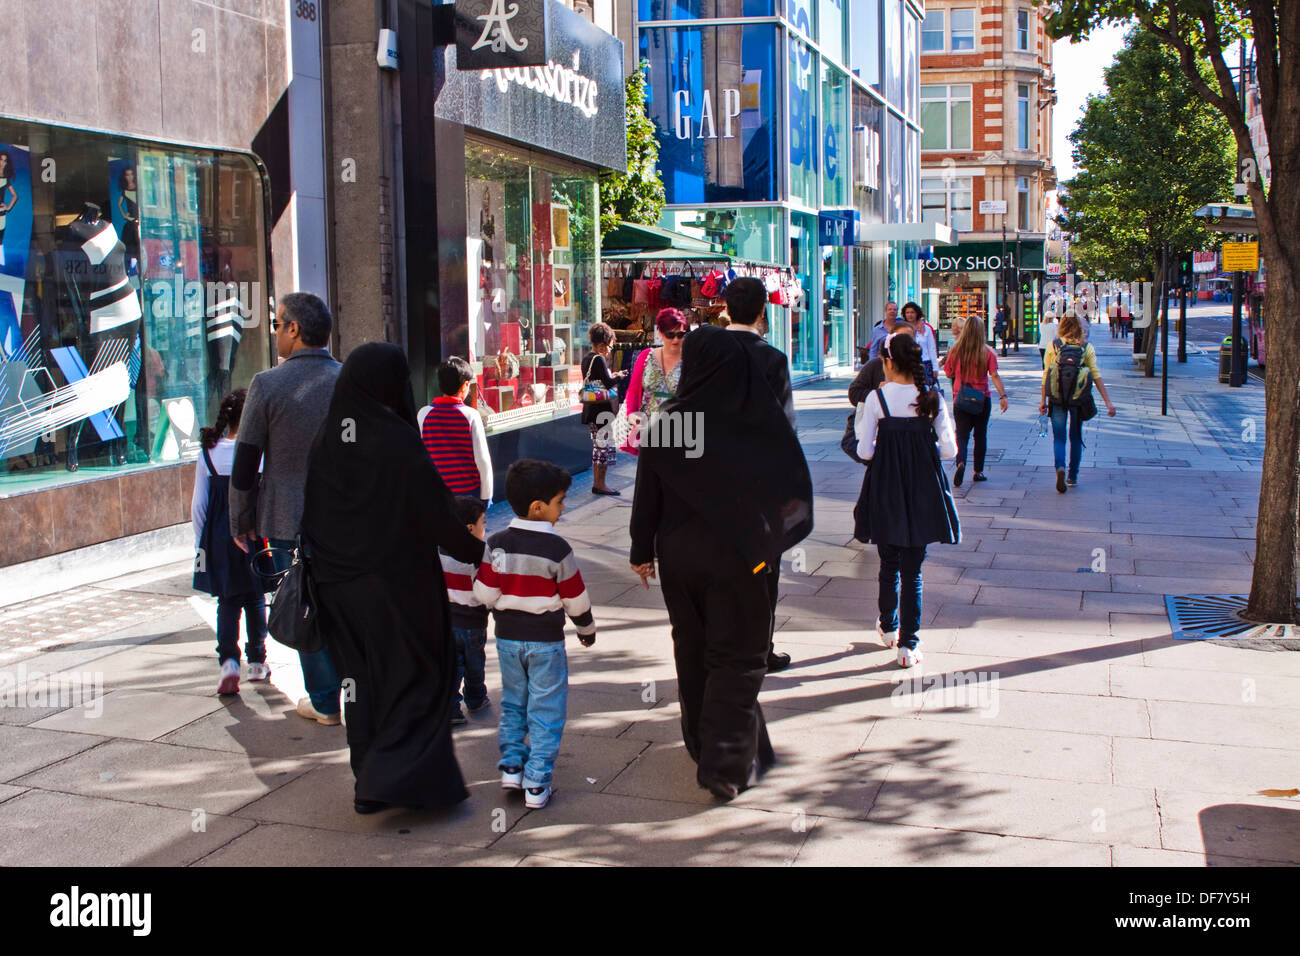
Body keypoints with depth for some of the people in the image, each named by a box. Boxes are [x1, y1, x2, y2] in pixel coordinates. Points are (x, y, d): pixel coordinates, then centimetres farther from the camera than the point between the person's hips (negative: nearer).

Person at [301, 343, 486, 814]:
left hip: (339, 582, 6)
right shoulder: (397, 440, -18)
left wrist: (322, 563, 15)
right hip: (399, 580, -5)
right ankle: (389, 780, 0)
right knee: (416, 674, 8)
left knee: (363, 676, 18)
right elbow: (436, 514, -15)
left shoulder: (325, 436, -2)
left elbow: (310, 512, 4)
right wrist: (478, 553, 0)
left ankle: (370, 778, 26)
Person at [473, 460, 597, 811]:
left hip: (507, 637, 4)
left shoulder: (497, 544, -5)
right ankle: (536, 784, 4)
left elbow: (485, 593, -3)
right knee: (545, 711, 4)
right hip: (546, 640, -4)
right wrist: (587, 630, 11)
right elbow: (576, 600, -7)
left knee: (512, 704, 21)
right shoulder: (557, 549, -15)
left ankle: (511, 765, 20)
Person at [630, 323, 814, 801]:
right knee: (738, 655, 6)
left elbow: (647, 492, -4)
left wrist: (643, 551, 6)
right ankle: (725, 762, -1)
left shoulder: (667, 422, -9)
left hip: (678, 552, 2)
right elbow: (792, 482, -7)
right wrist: (771, 539, 8)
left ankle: (703, 744, 33)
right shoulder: (758, 420, -12)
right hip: (733, 553, -2)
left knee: (693, 650, 18)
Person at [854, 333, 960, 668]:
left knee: (889, 563, 18)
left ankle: (888, 627, 36)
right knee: (912, 570, 5)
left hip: (885, 489, 0)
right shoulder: (932, 398, -4)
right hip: (923, 490, 0)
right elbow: (950, 449, -4)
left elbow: (864, 451, -9)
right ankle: (908, 645, 3)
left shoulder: (877, 398, -9)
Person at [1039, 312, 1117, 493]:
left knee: (1059, 437, 5)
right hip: (1078, 399, 1)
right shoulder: (1087, 348, 0)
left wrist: (1043, 401, 7)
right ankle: (1072, 477, 21)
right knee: (1076, 437, 16)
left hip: (1057, 398, -1)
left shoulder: (1052, 346, -1)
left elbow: (1046, 375, 0)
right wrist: (1108, 402, -1)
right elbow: (1096, 376, -3)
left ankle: (1060, 467, -22)